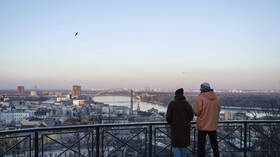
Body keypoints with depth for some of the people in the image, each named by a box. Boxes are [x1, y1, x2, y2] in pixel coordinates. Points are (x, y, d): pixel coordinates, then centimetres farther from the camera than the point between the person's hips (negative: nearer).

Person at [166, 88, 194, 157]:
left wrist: (171, 122, 13)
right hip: (185, 128, 3)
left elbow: (168, 117, -8)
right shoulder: (186, 103, -3)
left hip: (176, 128, -3)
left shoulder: (172, 104, -9)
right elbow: (191, 115, -1)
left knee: (175, 145, 5)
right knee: (184, 145, 17)